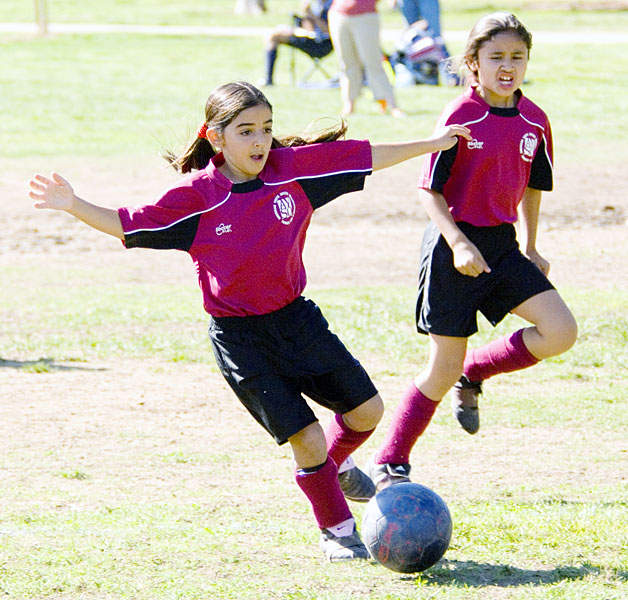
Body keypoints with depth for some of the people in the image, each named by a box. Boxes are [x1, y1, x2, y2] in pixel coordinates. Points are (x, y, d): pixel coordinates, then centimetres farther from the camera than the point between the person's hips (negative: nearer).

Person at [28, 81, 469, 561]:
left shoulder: (293, 168, -5)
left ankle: (335, 465, 42)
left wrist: (432, 143, 6)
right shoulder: (197, 195, -12)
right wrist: (74, 206, -21)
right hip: (239, 337, -4)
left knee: (367, 409, 8)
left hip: (296, 318, 4)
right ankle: (337, 530, 18)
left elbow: (368, 158, 2)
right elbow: (127, 225, -8)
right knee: (306, 437, -6)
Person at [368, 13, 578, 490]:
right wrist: (459, 243, -22)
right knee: (445, 368, -3)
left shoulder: (535, 121, 3)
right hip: (456, 245, -5)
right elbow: (429, 190, -11)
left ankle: (475, 374, 13)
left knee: (561, 333, -12)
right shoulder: (461, 116, -13)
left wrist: (530, 249, 18)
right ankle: (389, 463, 14)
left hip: (502, 245, 5)